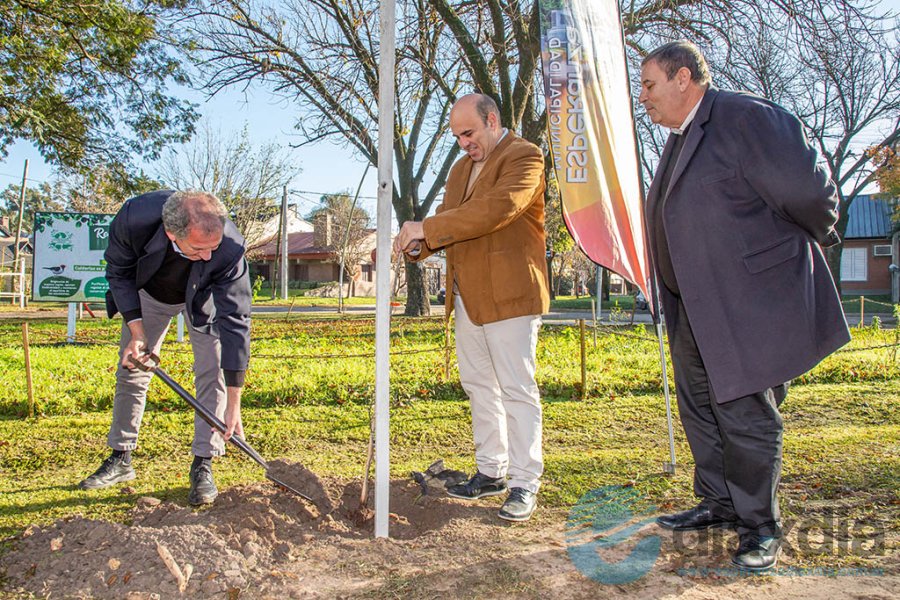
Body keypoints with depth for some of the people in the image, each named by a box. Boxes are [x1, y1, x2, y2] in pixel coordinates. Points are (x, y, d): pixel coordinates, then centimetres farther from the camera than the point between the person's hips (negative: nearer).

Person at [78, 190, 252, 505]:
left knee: (212, 372, -14)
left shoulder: (230, 249, -41)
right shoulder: (135, 216, -38)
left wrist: (233, 405, -37)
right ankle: (120, 460, 23)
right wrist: (136, 330, -23)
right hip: (149, 293, 2)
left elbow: (235, 322, -37)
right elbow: (118, 270, -15)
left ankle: (202, 466, -3)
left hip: (204, 298, -2)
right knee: (131, 368, 8)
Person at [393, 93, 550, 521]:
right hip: (466, 297, 8)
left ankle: (524, 484, 6)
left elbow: (499, 207, -23)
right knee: (479, 387, 12)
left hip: (508, 294, -8)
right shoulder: (461, 168, 21)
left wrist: (428, 228, -24)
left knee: (516, 388, -4)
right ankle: (491, 472, 24)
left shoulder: (524, 157, -6)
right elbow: (446, 221, 17)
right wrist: (416, 243, -7)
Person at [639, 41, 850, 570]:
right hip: (695, 311, 9)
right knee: (700, 409, 17)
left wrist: (813, 239, 2)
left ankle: (760, 526, 19)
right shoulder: (681, 140, 15)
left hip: (748, 307, -9)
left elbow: (811, 193, -16)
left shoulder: (746, 118, -15)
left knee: (745, 414, 0)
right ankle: (719, 504, 34)